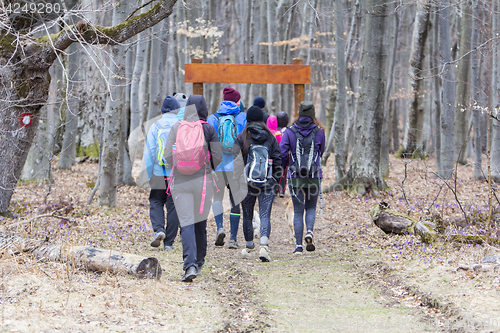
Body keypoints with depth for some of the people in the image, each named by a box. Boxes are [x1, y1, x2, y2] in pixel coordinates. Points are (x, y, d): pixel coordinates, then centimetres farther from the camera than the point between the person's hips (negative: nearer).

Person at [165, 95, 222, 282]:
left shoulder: (177, 128, -1)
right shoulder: (208, 129, -3)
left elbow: (168, 156, -3)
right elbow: (217, 157, -3)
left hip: (180, 182, 0)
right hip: (202, 181, 0)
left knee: (186, 223, -2)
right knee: (200, 221, 17)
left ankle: (190, 265, -17)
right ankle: (199, 261, 30)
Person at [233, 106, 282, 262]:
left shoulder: (242, 138, -1)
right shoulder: (271, 138, 5)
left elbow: (236, 161, -4)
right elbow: (277, 161, 6)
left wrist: (235, 180, 4)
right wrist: (276, 179, 15)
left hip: (247, 183, -1)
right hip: (267, 184, 1)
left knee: (247, 216, 14)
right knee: (265, 215, -3)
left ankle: (249, 247, 28)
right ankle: (264, 246, -23)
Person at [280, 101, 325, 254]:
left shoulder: (290, 132, -3)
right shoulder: (319, 132, -1)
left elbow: (282, 152, -7)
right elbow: (321, 152, 10)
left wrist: (284, 166, 12)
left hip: (295, 177, 0)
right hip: (314, 176, 0)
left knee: (298, 210, 7)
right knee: (311, 207, 18)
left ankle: (298, 245, 1)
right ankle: (309, 232, -9)